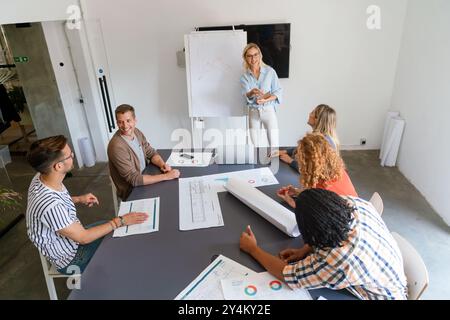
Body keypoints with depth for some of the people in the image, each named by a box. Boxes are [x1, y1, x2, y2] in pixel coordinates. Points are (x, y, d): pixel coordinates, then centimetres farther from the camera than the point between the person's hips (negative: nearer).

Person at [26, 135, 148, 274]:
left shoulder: (42, 177, -14)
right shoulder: (50, 206, -40)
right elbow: (83, 238, -27)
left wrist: (78, 199, -2)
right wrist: (120, 221, -21)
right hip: (70, 259, -8)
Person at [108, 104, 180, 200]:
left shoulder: (136, 132, -4)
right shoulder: (117, 147, -28)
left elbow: (151, 153, 6)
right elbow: (135, 179, -29)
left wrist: (162, 164, -16)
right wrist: (166, 176, -28)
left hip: (145, 176, 7)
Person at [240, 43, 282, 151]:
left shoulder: (270, 71, -4)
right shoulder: (245, 76, 1)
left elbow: (278, 91, -2)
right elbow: (245, 95, -13)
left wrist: (266, 100, -19)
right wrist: (252, 93, -36)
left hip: (268, 110, -2)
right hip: (253, 112, 2)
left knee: (274, 146, -4)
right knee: (254, 146, 7)